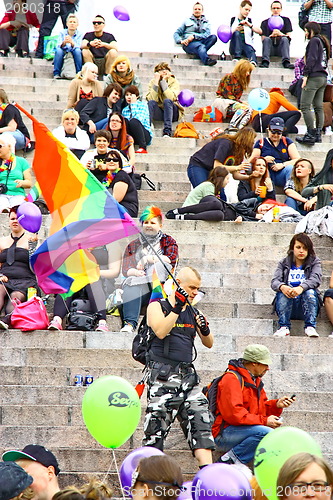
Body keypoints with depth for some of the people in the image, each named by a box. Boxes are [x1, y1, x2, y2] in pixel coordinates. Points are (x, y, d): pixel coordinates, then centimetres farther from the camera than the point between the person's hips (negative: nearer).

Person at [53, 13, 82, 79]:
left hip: (74, 55, 0)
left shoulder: (79, 34, -2)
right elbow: (58, 46, -12)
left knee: (78, 51, -31)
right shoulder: (62, 32, 0)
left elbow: (78, 47, -16)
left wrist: (71, 42, -38)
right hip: (63, 54, 0)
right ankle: (56, 74, -23)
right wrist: (64, 42, -36)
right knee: (58, 50, -30)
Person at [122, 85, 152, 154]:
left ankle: (143, 147, -36)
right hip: (131, 137, 3)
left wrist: (133, 105, -6)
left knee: (133, 121, -34)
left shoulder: (143, 105, 4)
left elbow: (140, 119, -13)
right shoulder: (124, 110, 20)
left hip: (145, 135, -3)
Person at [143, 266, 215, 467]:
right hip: (163, 375, -6)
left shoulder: (194, 313, 17)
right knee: (157, 423, -7)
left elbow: (209, 344, 13)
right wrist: (176, 308, -21)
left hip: (188, 375, 6)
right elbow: (160, 331, -18)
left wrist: (205, 330, -7)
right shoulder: (157, 306, 1)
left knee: (200, 419, -5)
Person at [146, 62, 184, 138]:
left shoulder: (174, 82, -6)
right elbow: (152, 99, -17)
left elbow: (171, 98, -25)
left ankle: (167, 132, -39)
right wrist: (156, 82, -21)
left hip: (172, 112, -1)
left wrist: (163, 81, -23)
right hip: (159, 113, 1)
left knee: (167, 101, -32)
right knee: (151, 102, -27)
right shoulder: (153, 82, -1)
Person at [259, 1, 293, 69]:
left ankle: (286, 62, -47)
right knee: (266, 39, -28)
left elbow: (289, 36, 1)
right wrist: (271, 35, -18)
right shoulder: (265, 22, 14)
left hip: (281, 48, 0)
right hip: (270, 50, 0)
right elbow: (263, 39, 2)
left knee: (284, 39, -29)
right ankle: (265, 62, -44)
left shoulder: (286, 20, 14)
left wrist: (280, 34, -19)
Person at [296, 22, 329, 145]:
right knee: (319, 107, 9)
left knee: (305, 106, -10)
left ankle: (311, 135, -16)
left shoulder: (314, 41, -6)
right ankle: (318, 134, 7)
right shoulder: (323, 41, 20)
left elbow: (311, 59, -14)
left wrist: (306, 76, -15)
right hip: (323, 78, 9)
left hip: (314, 78, -9)